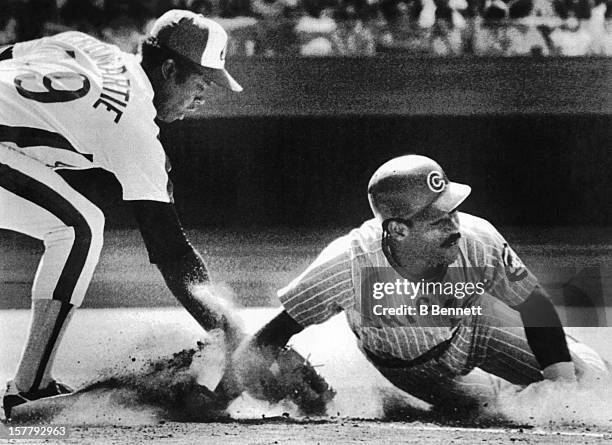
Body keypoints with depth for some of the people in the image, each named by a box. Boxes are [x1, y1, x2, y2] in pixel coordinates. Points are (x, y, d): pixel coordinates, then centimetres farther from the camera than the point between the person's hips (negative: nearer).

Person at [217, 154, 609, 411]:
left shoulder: (478, 241, -34)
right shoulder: (349, 264, -39)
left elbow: (535, 306, -18)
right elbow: (269, 341, -33)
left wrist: (563, 379, -26)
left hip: (471, 327, 2)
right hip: (405, 364, -2)